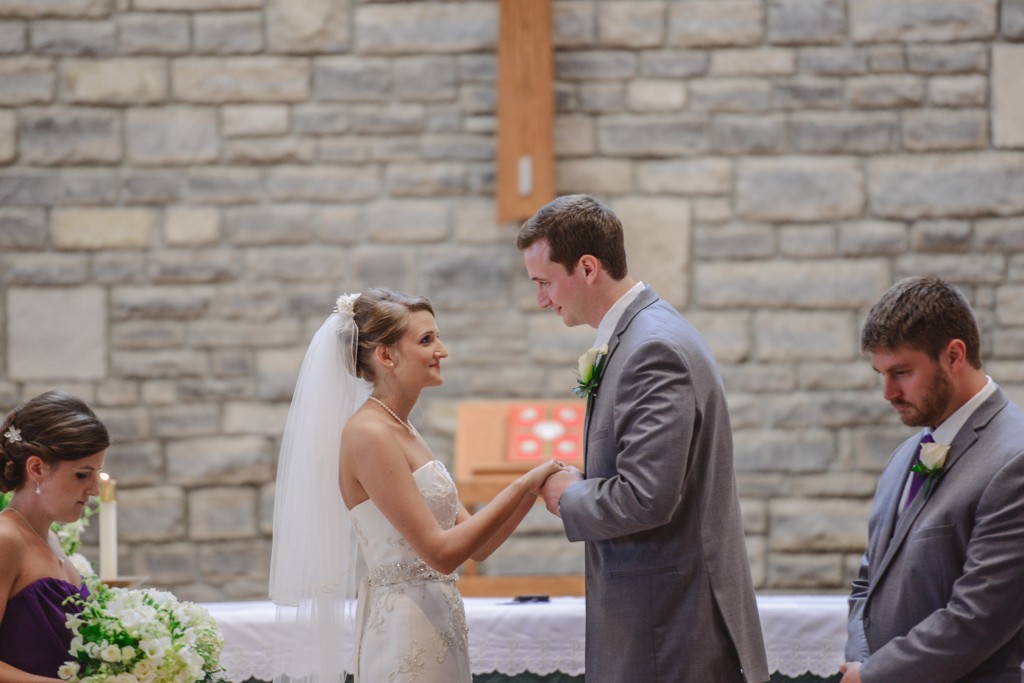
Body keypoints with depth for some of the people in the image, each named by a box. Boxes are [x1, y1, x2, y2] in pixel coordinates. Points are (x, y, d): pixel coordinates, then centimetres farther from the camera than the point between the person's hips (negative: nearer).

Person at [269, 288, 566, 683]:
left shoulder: (403, 432, 13)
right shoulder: (368, 435, -14)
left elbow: (476, 545, 12)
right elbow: (441, 552, -18)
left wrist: (534, 489, -1)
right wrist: (524, 485, -15)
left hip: (435, 628, 9)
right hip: (406, 633, -9)